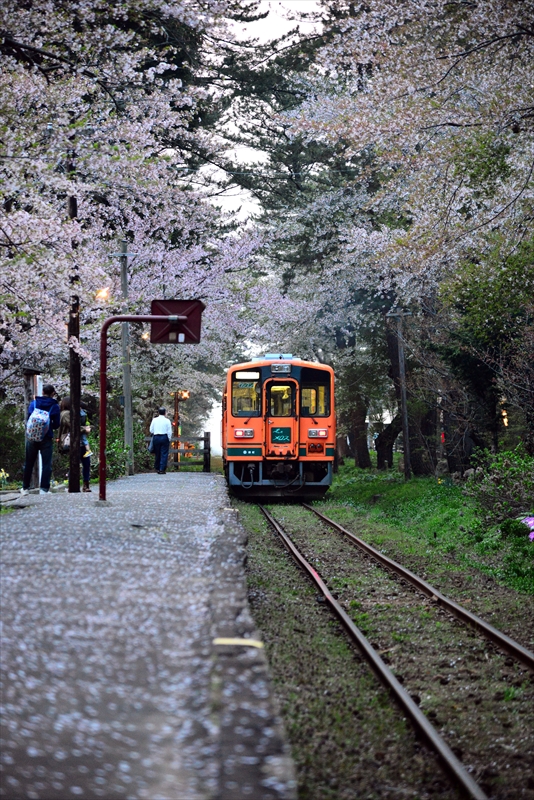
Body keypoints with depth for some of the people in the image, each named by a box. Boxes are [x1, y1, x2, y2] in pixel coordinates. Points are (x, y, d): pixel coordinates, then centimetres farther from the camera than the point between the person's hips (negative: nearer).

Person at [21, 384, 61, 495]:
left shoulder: (33, 403, 1)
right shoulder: (54, 406, -4)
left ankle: (25, 488, 17)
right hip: (46, 439, -2)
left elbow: (28, 419, 3)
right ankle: (44, 489, -5)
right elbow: (56, 424, -2)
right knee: (46, 464, 2)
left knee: (28, 463, 13)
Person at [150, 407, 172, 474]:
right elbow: (169, 432, -4)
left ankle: (157, 468, 17)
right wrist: (169, 439, 7)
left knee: (157, 454, 11)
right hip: (164, 437, -3)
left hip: (156, 437, 3)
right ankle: (162, 469, -6)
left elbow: (151, 430, 6)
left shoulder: (154, 420, 3)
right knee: (164, 454, -1)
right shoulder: (167, 421, -4)